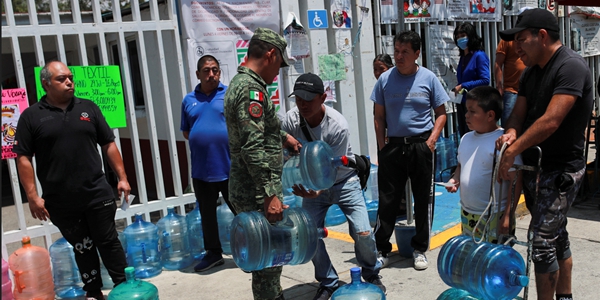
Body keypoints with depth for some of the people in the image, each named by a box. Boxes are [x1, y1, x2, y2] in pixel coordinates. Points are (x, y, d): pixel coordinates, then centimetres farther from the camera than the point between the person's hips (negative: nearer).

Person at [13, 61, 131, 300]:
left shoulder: (88, 108, 6)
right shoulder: (31, 116, -1)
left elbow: (108, 145, 8)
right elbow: (23, 158, -2)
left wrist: (122, 177, 2)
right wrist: (32, 196, -8)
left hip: (98, 194, 1)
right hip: (60, 202, -1)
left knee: (108, 242, 7)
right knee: (82, 248, 12)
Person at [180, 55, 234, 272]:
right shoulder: (189, 100, 10)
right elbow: (186, 132, 16)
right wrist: (200, 136, 0)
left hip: (230, 167, -4)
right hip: (201, 170, 4)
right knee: (207, 214, 15)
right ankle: (213, 252, 31)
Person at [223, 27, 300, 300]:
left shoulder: (241, 83, 14)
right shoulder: (251, 89, -20)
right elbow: (253, 149, -27)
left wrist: (283, 136, 35)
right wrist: (270, 195, -26)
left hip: (246, 189, 11)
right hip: (257, 194, -11)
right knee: (268, 262, 0)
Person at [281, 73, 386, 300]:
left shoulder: (338, 125, -28)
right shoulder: (290, 119, -18)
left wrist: (317, 191, -43)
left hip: (343, 181, -3)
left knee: (362, 233, -11)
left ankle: (371, 274, 20)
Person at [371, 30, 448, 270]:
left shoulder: (428, 78, 0)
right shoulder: (385, 79, 2)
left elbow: (441, 113, 5)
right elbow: (379, 117, 6)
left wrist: (432, 139, -8)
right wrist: (382, 147, -2)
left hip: (421, 145, 0)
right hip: (393, 146, 1)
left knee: (423, 199, 8)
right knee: (388, 199, 4)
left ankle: (420, 249, 24)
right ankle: (381, 248, 16)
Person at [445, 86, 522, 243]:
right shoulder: (466, 138, 7)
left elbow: (515, 180, -18)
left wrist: (507, 215, -19)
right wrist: (455, 179, 0)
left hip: (495, 218, -8)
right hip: (467, 214, 8)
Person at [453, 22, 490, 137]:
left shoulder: (479, 55, -9)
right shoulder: (463, 57, 14)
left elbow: (485, 80, -17)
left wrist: (463, 86, -16)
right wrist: (456, 89, 0)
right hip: (461, 102, 8)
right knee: (463, 136, 12)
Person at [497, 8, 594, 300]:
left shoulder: (571, 66, -17)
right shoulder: (531, 72, 10)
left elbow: (551, 121, -26)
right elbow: (519, 113, 10)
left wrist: (513, 150, -22)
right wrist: (511, 133, -12)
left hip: (560, 170, -8)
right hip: (532, 166, 8)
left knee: (542, 239, -11)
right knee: (557, 237, 17)